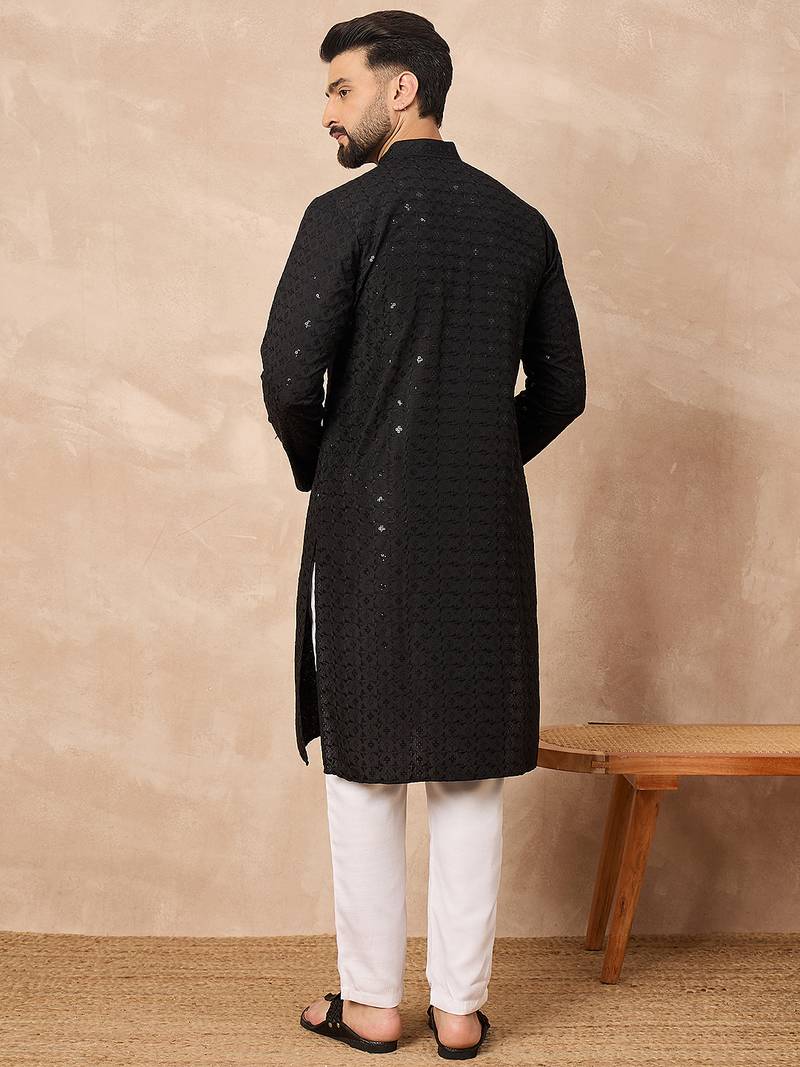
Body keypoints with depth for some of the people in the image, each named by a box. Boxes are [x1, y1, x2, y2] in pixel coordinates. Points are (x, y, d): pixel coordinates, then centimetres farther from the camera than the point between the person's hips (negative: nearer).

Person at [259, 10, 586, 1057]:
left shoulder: (347, 214, -8)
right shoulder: (523, 223, 7)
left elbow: (290, 380, -13)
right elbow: (561, 391, 10)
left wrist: (319, 470, 5)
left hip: (368, 532, -4)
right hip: (488, 537, 4)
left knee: (366, 767, 8)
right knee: (471, 774, 10)